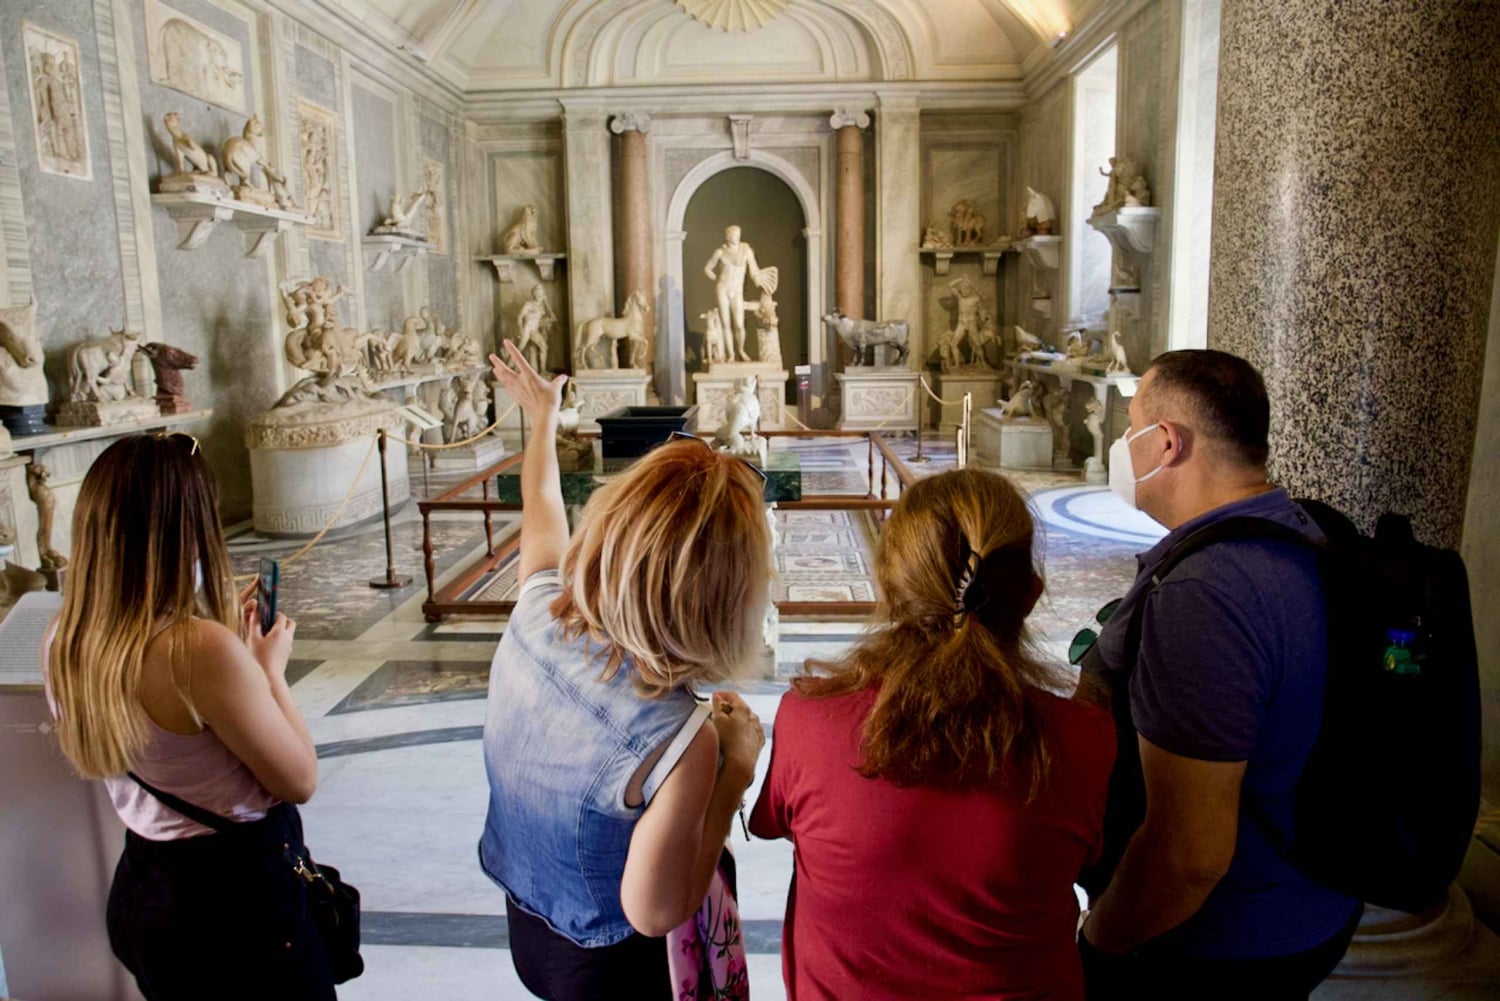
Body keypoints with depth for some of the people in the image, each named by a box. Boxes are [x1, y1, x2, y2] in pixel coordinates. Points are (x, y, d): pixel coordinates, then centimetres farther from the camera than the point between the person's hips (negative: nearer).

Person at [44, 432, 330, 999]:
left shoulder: (67, 643, -6)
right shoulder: (204, 649, -31)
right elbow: (298, 779, -19)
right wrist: (271, 667, -9)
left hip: (138, 888, 8)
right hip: (236, 895, -7)